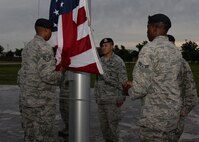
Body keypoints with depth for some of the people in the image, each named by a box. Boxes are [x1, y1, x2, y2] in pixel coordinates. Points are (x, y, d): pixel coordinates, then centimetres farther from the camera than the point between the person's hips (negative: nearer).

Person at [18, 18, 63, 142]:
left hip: (26, 100, 9)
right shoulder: (45, 47, -15)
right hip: (42, 103, -9)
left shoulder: (27, 47, 13)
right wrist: (59, 73, -3)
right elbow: (48, 76, -23)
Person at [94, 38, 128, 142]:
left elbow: (123, 81, -10)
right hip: (101, 99, 6)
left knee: (112, 123, 0)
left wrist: (121, 98, -13)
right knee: (103, 124, 11)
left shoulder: (118, 61, -7)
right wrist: (96, 96, 14)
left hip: (112, 99, -6)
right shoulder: (100, 61, 11)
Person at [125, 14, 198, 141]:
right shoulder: (176, 51, 10)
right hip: (174, 116, 8)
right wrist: (186, 108, 21)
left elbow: (140, 88, -18)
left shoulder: (150, 49, -14)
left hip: (155, 118, -7)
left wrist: (131, 91, 3)